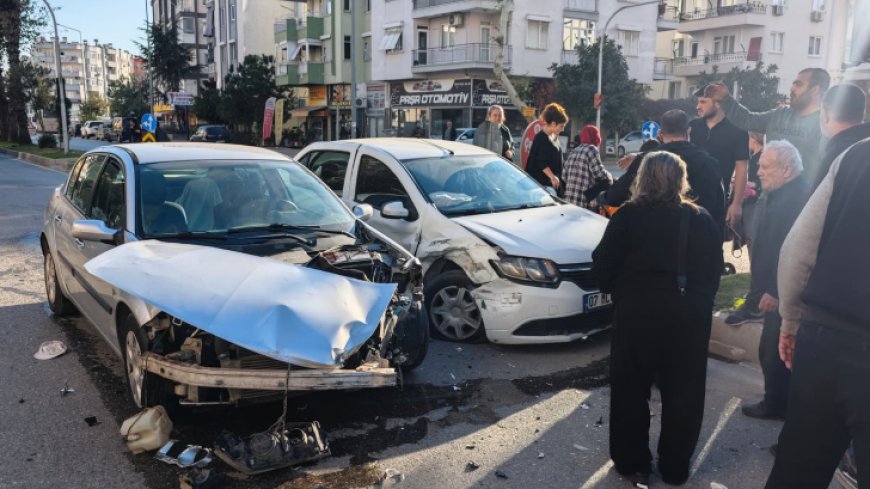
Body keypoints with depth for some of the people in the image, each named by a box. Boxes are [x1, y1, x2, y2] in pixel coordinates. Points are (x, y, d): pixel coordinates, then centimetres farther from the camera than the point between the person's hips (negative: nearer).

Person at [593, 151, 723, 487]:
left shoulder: (627, 216, -8)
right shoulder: (702, 221, 0)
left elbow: (603, 265, -7)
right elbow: (713, 270, 5)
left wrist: (617, 292, 11)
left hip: (636, 313, -2)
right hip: (688, 318, 2)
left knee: (631, 391, 12)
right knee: (682, 395, 14)